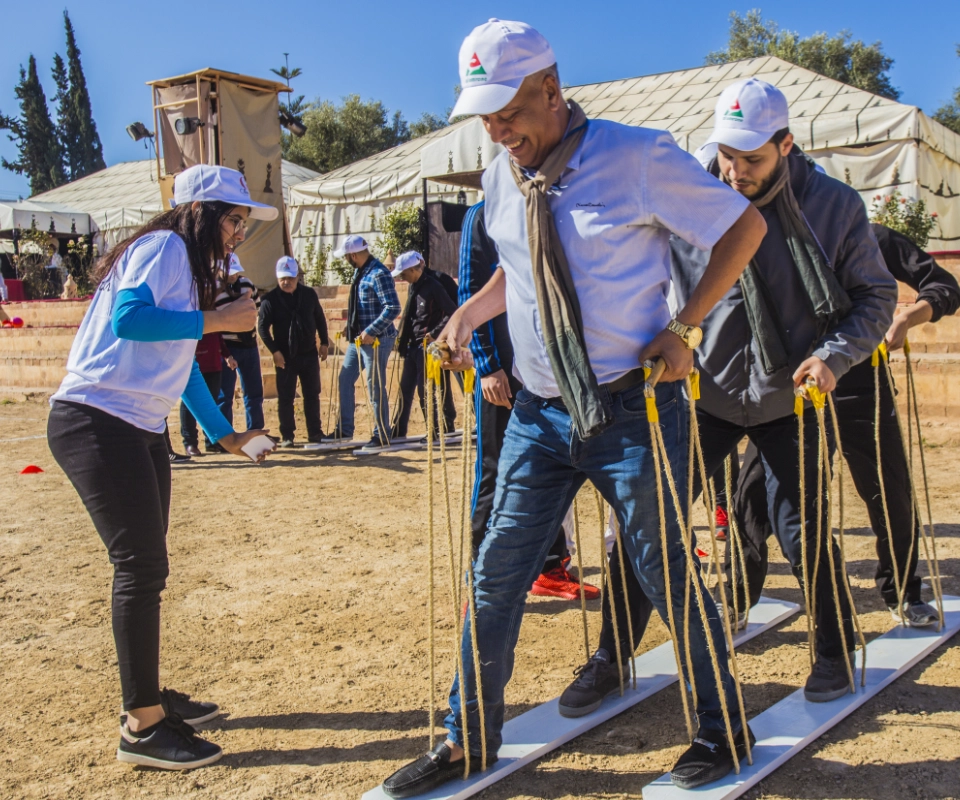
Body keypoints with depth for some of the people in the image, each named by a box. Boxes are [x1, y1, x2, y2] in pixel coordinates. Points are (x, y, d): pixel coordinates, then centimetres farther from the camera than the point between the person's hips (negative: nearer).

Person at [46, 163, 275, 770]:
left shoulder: (190, 265, 20)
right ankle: (142, 727, -1)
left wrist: (223, 434, 25)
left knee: (147, 567, 15)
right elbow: (129, 317, -27)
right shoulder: (164, 247, -10)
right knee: (141, 565, -9)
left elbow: (181, 360, 24)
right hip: (96, 422, -10)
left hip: (142, 430, 10)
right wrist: (216, 320, -21)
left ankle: (148, 695, 29)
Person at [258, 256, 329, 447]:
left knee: (312, 395, 9)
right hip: (285, 356, -3)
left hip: (310, 354, 3)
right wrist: (274, 351, -15)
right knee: (286, 398, 1)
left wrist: (324, 343, 6)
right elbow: (263, 327, -8)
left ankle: (315, 432, 18)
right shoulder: (270, 299, -7)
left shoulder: (309, 294, 2)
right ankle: (287, 436, 8)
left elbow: (320, 319, 11)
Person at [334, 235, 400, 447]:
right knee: (345, 379, 13)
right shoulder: (359, 271, 11)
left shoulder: (378, 274, -18)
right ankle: (345, 429, 23)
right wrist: (351, 327, 13)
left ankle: (382, 435, 9)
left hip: (376, 340, -10)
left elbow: (393, 308, -23)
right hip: (357, 339, 10)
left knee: (375, 388, -2)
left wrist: (371, 331, -24)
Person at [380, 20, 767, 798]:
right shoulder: (501, 182, 5)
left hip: (633, 407, -5)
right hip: (541, 411, 5)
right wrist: (472, 312, 3)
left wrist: (682, 327, -12)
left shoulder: (638, 157, -12)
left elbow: (745, 224, -5)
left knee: (666, 575, 5)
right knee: (497, 574, 6)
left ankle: (722, 730, 29)